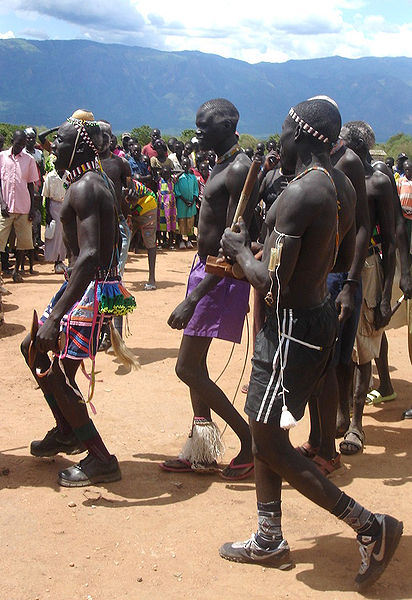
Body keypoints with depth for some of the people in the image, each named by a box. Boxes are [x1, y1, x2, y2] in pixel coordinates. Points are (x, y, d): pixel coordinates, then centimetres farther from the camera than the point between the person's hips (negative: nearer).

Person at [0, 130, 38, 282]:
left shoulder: (29, 160, 6)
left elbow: (31, 184, 9)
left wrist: (32, 208, 3)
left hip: (24, 207, 1)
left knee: (24, 240, 3)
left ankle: (16, 270, 15)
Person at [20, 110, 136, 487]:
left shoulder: (83, 188, -18)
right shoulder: (99, 180, 13)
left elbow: (89, 255, -29)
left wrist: (55, 317, -34)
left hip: (91, 287, -10)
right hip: (101, 282, 10)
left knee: (58, 373, -4)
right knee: (33, 348, 20)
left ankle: (101, 460, 5)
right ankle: (67, 431, 31)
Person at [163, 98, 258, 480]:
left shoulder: (239, 170, -19)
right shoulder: (222, 165, 13)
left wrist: (192, 300, -28)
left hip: (220, 276, -10)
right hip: (205, 267, 10)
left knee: (187, 368, -6)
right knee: (195, 363, 14)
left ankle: (250, 441, 6)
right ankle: (201, 451, 25)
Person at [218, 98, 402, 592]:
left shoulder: (299, 193, -22)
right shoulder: (342, 187, 7)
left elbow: (271, 282, -23)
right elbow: (343, 261, 18)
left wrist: (240, 251, -5)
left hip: (292, 328, -10)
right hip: (320, 315, 10)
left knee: (271, 444, 0)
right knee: (263, 432, 18)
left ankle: (370, 527, 4)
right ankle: (270, 541, 29)